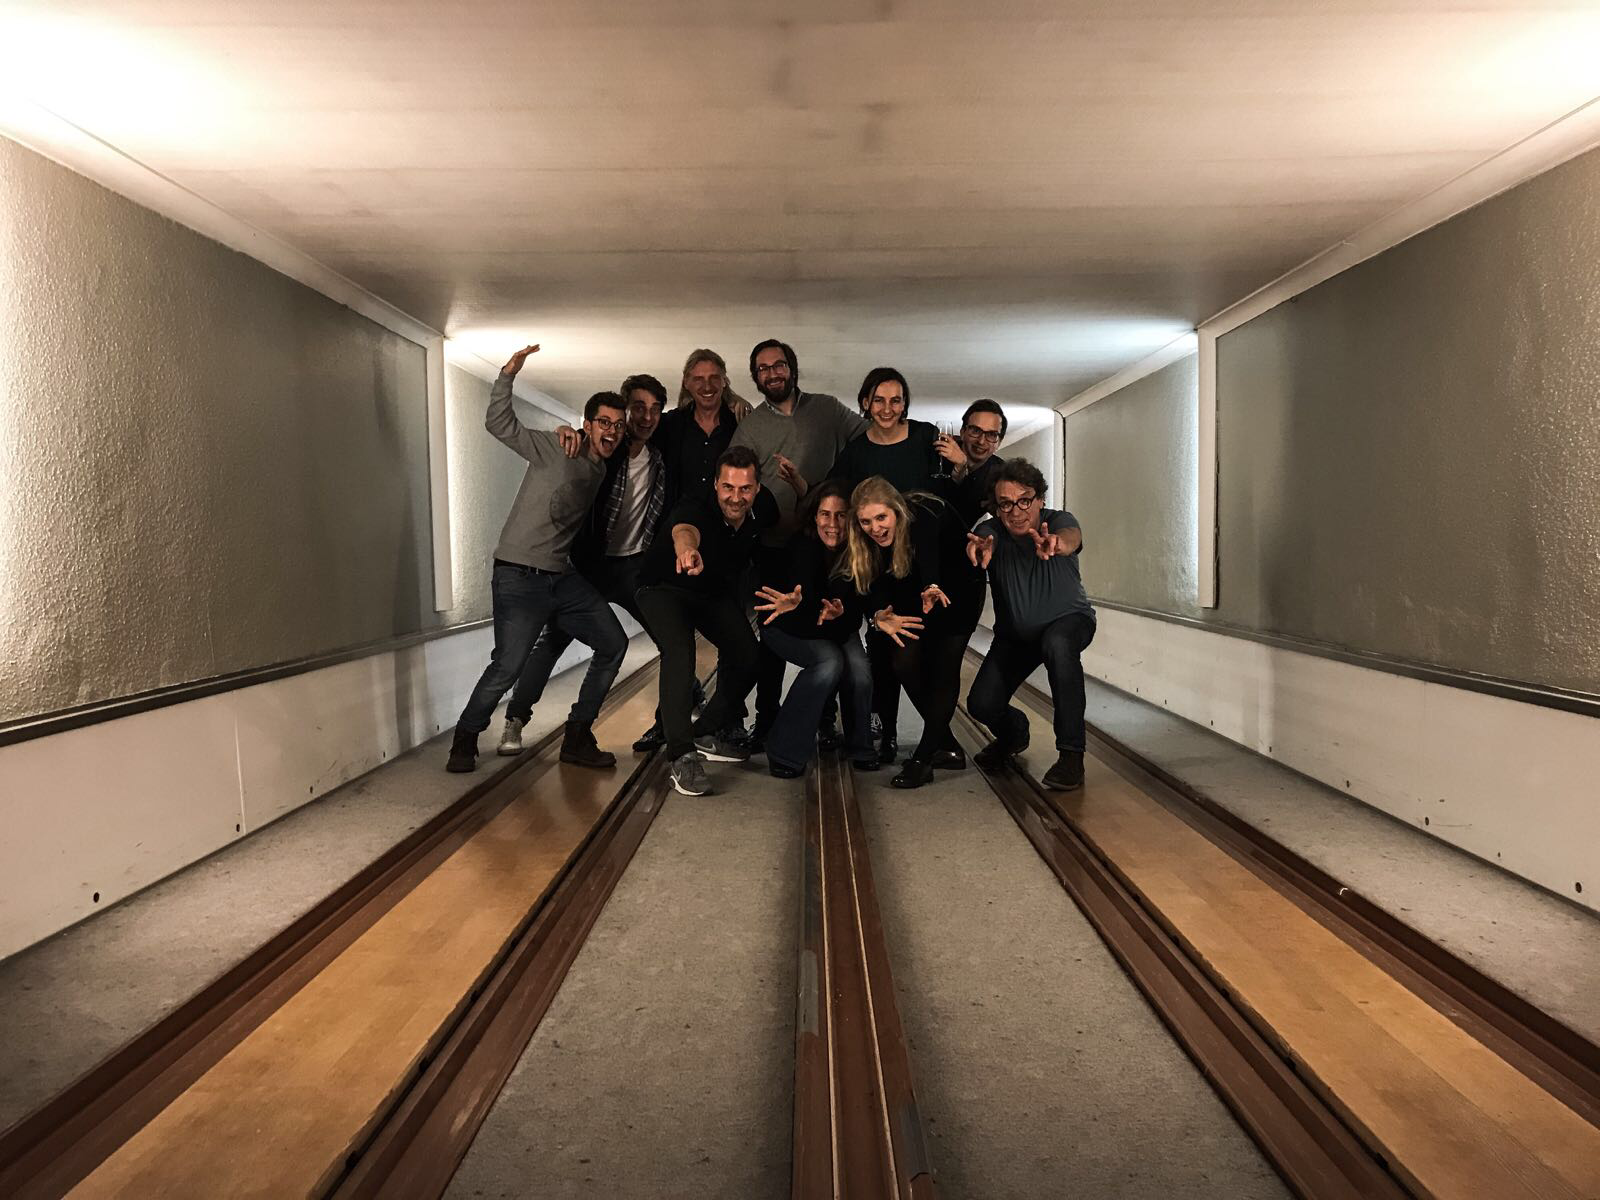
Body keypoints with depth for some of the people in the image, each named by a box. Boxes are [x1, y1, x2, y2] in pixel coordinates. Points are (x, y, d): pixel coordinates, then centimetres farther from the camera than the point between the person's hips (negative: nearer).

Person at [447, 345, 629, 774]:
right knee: (508, 666, -17)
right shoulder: (554, 449, -4)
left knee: (613, 644, 3)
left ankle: (577, 739, 13)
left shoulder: (605, 471, 14)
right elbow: (499, 424, -11)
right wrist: (508, 375, -22)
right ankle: (465, 740, 7)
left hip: (564, 576, 7)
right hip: (520, 575, -7)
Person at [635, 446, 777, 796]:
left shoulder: (763, 508, -18)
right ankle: (682, 756, -26)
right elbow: (684, 531, -63)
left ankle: (706, 734, 18)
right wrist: (686, 549, -84)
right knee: (680, 652, -31)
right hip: (666, 587, -6)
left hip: (718, 593, 6)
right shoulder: (695, 508, -36)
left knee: (748, 658, -7)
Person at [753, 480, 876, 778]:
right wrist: (794, 603, -63)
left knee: (858, 665, -23)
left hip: (837, 628, 4)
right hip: (784, 626, -4)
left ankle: (859, 746, 1)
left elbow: (855, 617, -19)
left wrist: (839, 614, -43)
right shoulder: (801, 547, -27)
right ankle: (784, 751, -20)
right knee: (830, 660, -29)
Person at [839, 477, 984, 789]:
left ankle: (923, 758, -13)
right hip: (915, 596, 5)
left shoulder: (926, 516, -33)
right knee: (905, 662, -11)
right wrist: (879, 615, -37)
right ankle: (944, 746, 4)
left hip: (958, 590, -5)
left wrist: (932, 589, -72)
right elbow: (877, 586, -17)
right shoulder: (868, 540, -17)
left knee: (945, 667, -16)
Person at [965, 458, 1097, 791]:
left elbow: (1071, 537, -46)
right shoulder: (993, 530, -17)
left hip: (1068, 620, -3)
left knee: (1058, 644, -39)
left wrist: (1055, 543, -72)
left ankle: (1071, 753, -29)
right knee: (982, 704, -13)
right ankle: (1014, 733, 27)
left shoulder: (1058, 520, -22)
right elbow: (981, 542, -41)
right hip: (1015, 633, 3)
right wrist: (978, 548, -68)